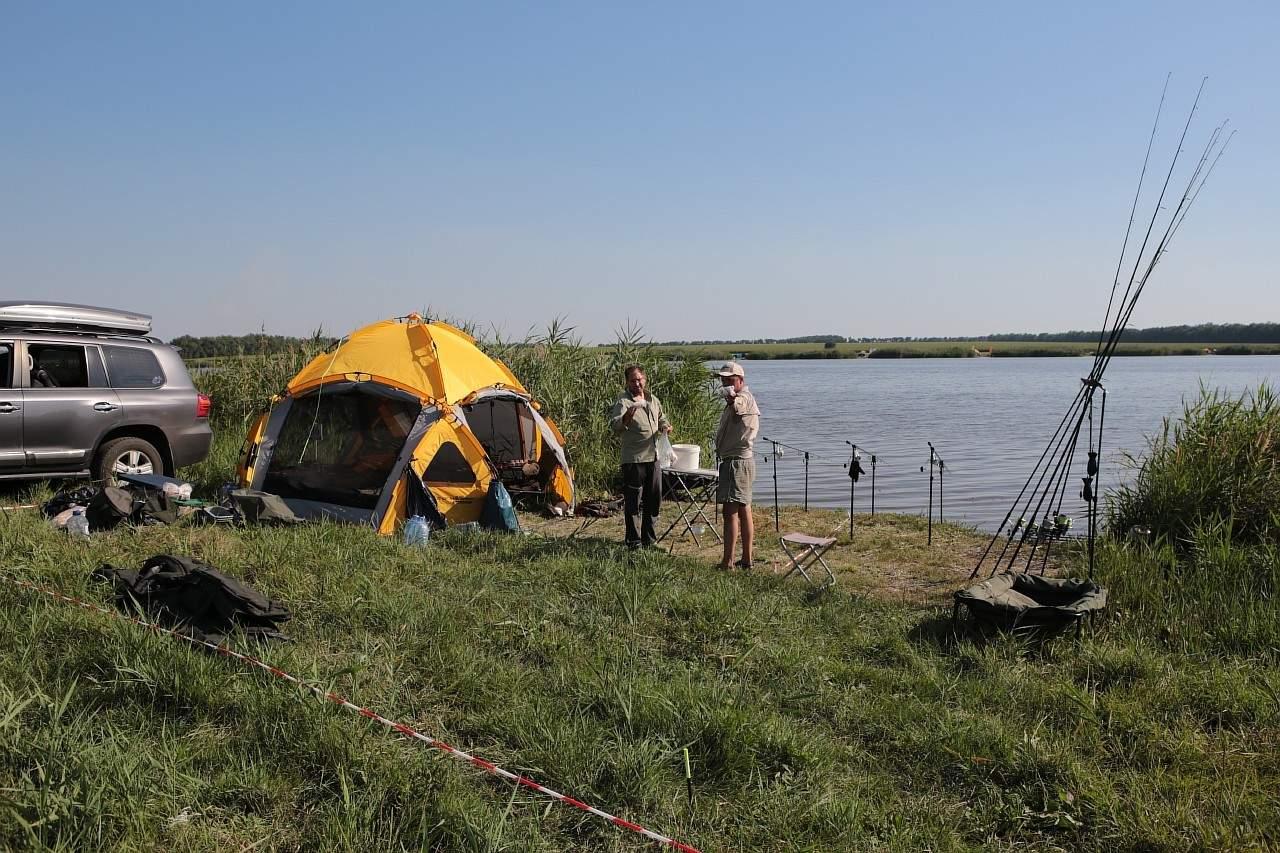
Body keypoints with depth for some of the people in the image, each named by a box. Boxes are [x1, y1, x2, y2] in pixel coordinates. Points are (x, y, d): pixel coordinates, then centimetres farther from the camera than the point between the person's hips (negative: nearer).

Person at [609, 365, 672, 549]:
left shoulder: (653, 401, 12)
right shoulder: (624, 402, -10)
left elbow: (661, 419, 29)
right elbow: (614, 425, -26)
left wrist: (665, 427, 6)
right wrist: (625, 418, -47)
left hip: (654, 457, 7)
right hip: (633, 459, -7)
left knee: (653, 500, 14)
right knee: (633, 502, -3)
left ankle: (648, 539, 27)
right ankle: (633, 541, 7)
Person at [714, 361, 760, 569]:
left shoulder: (745, 397, -14)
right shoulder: (737, 401, 19)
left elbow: (736, 403, -38)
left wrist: (730, 396, -52)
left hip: (736, 461, -11)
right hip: (741, 460, 11)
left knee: (730, 510, -13)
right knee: (743, 510, 12)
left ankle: (728, 561, -14)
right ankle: (746, 559, 18)